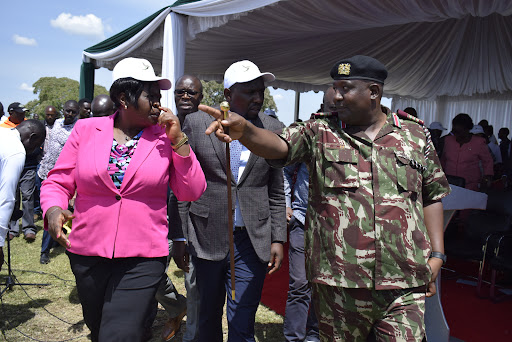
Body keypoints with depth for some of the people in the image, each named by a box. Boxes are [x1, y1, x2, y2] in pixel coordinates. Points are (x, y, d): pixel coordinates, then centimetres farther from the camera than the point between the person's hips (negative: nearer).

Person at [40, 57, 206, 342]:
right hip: (87, 253, 3)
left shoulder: (165, 137, -2)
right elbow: (58, 182, 5)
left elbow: (192, 192, -6)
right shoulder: (86, 129, 1)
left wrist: (178, 140, -12)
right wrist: (53, 209, -16)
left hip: (143, 258, -2)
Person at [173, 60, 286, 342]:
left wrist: (278, 239, 3)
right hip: (207, 238, 0)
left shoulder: (273, 129, 2)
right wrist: (179, 236, -1)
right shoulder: (196, 123, -2)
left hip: (253, 240, 0)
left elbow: (276, 192, 7)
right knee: (208, 315, 17)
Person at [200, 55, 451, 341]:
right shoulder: (320, 132, 4)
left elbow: (432, 196, 12)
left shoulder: (415, 135, 8)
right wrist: (244, 130, -32)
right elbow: (278, 145, -12)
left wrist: (436, 254, 6)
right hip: (337, 282, 0)